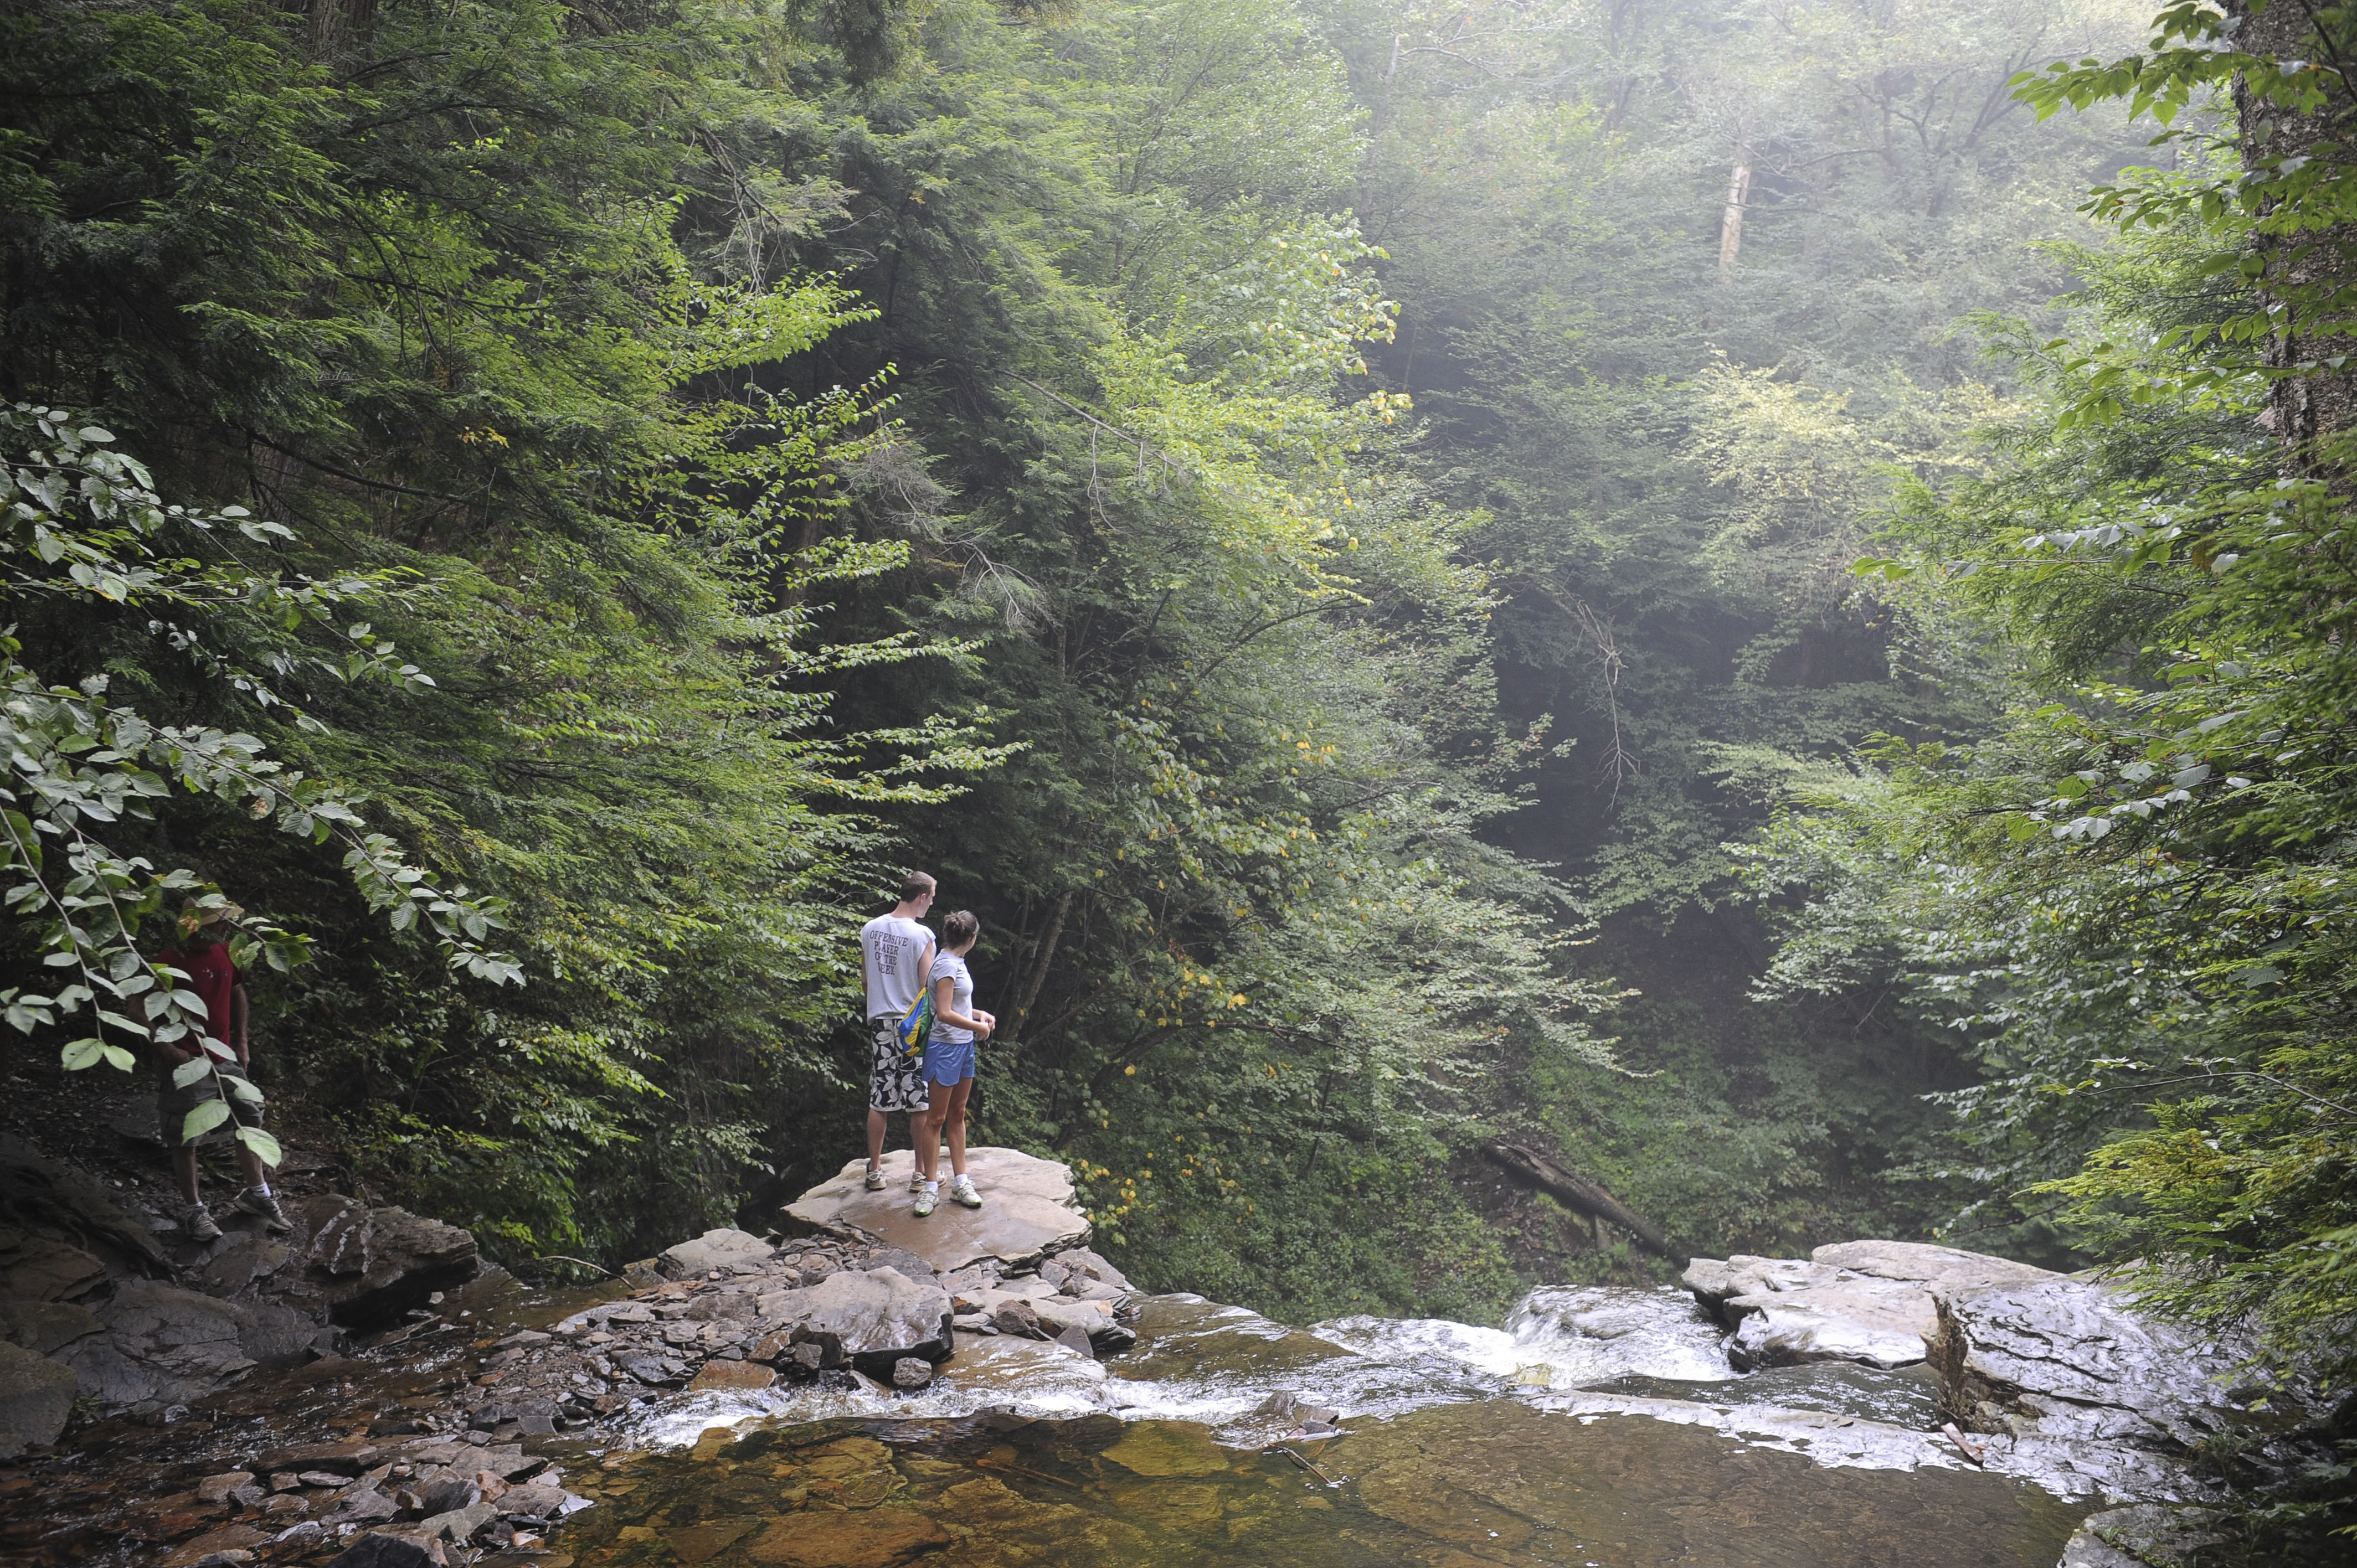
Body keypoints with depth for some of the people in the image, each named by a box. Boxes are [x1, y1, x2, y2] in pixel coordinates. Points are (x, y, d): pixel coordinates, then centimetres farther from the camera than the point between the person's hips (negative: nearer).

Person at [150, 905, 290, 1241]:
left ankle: (256, 1193, 25)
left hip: (226, 1058, 7)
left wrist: (241, 1043, 16)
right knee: (185, 1139, 3)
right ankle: (194, 1209, 16)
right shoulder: (169, 962, -16)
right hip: (186, 1062, -6)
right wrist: (166, 1049, -20)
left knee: (250, 1121, 11)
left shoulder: (226, 954, 4)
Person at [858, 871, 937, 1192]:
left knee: (878, 1101, 10)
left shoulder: (870, 930, 3)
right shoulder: (922, 936, -13)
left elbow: (866, 977, 12)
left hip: (880, 1021, 5)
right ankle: (922, 1172, 11)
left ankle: (875, 1171, 15)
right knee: (920, 1102, 5)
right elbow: (928, 988, -13)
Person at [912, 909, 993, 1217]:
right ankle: (931, 1186, 5)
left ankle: (961, 1183, 21)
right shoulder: (946, 964, -18)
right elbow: (945, 1014, -24)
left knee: (957, 1115, 14)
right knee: (936, 1119, -1)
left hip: (964, 1047, 10)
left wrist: (979, 1014, 8)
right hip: (945, 1049, -10)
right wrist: (978, 1027, -14)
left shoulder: (956, 962, 11)